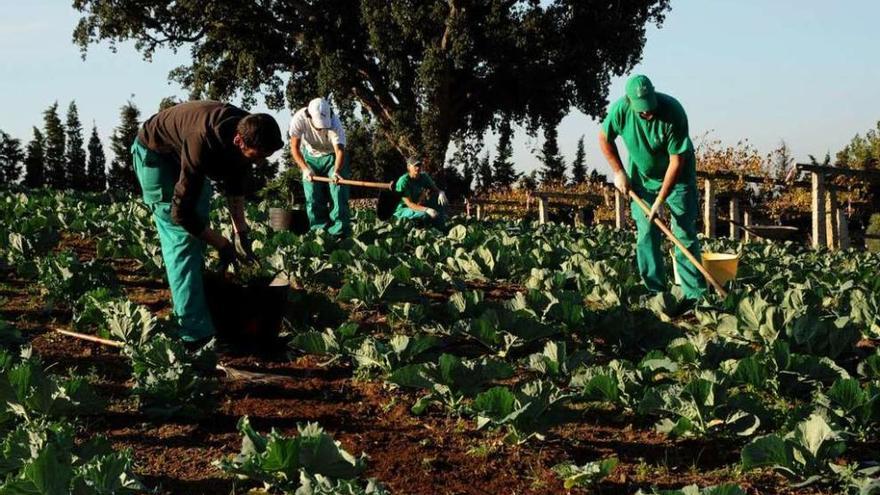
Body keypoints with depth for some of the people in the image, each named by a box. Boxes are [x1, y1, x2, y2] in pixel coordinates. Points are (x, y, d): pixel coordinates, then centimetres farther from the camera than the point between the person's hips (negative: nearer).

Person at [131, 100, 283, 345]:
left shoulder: (248, 130, -20)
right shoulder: (202, 144, -42)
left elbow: (235, 182, 0)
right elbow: (181, 213, -37)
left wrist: (241, 232, -3)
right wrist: (222, 244, -25)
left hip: (183, 151, 8)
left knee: (199, 224, 14)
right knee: (181, 236, -17)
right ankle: (196, 334, -21)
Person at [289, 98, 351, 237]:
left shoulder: (334, 123, -33)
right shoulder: (299, 119, -28)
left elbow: (340, 150, -40)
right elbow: (294, 148, -19)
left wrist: (337, 171, -58)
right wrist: (305, 168, -32)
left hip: (332, 156, -2)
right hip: (310, 156, 2)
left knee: (338, 193, -12)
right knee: (313, 196, -3)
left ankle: (340, 233, -12)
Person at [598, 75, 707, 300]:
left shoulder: (673, 112, -31)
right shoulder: (620, 110, -22)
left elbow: (677, 161, -26)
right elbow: (604, 139, 0)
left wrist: (661, 199, -24)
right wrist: (618, 172, -4)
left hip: (677, 175, -3)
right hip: (642, 176, 3)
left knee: (685, 232, -6)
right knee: (646, 234, 0)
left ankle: (695, 294, -7)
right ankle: (655, 292, 5)